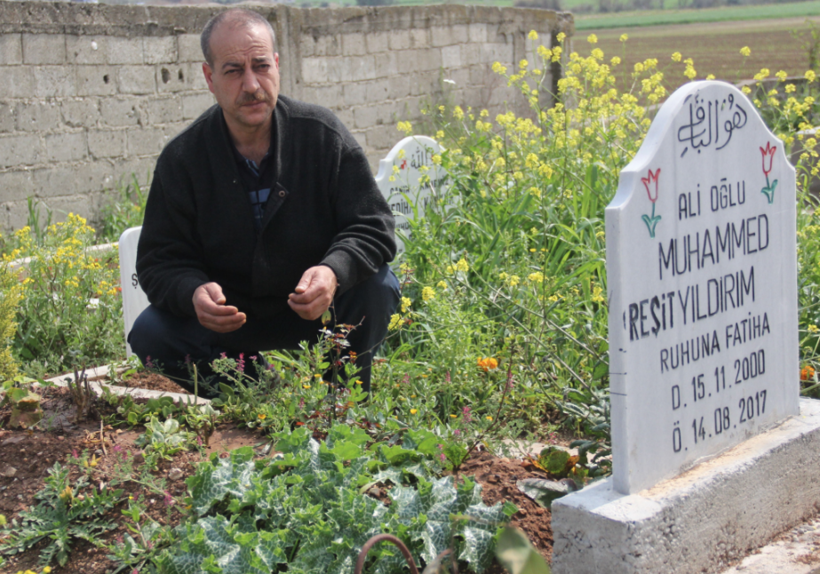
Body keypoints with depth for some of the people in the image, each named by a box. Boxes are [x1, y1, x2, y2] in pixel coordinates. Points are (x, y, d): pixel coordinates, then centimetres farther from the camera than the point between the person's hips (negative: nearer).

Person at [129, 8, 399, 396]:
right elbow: (160, 261, -8)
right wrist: (193, 292, -33)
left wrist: (335, 271, -36)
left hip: (315, 312, 0)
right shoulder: (182, 159, -9)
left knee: (378, 286, -28)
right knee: (149, 334, -24)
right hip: (228, 318, 1)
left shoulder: (323, 135, -10)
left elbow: (373, 227, -12)